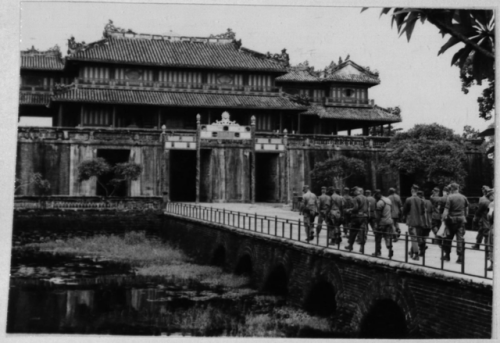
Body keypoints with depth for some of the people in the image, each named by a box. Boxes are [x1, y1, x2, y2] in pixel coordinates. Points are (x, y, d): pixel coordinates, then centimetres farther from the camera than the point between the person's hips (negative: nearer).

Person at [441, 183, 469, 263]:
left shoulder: (450, 197, -9)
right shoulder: (464, 198, 5)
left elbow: (446, 210, -15)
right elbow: (467, 209, 13)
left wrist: (443, 218, -11)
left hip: (452, 219, -3)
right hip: (461, 219, 3)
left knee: (448, 237, 10)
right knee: (460, 238, 2)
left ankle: (447, 255, 17)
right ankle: (460, 257, -3)